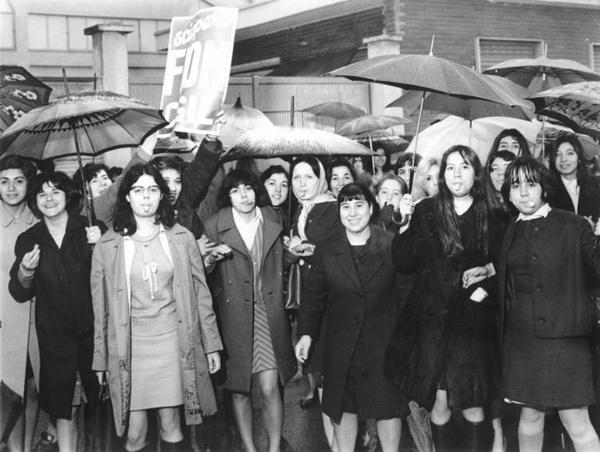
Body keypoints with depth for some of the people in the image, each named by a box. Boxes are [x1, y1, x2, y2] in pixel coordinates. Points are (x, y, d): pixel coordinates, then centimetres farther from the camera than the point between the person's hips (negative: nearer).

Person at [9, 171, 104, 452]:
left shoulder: (93, 230, -2)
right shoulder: (28, 241, 4)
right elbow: (20, 295, 7)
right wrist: (25, 271, -13)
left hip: (93, 331, -1)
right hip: (55, 336, 1)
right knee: (64, 409, 1)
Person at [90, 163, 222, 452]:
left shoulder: (181, 238, 4)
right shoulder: (107, 246, 1)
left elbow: (200, 292, 7)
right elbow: (101, 307, 5)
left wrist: (211, 345, 5)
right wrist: (101, 360, 5)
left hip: (174, 341, 1)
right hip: (130, 346, 0)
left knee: (170, 426, 4)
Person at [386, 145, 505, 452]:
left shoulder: (491, 217, 4)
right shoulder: (426, 211, 1)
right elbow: (403, 263, -3)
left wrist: (488, 272, -6)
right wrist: (405, 223, -13)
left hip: (473, 319, 0)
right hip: (432, 318, 0)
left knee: (472, 406, -2)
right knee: (439, 402, 0)